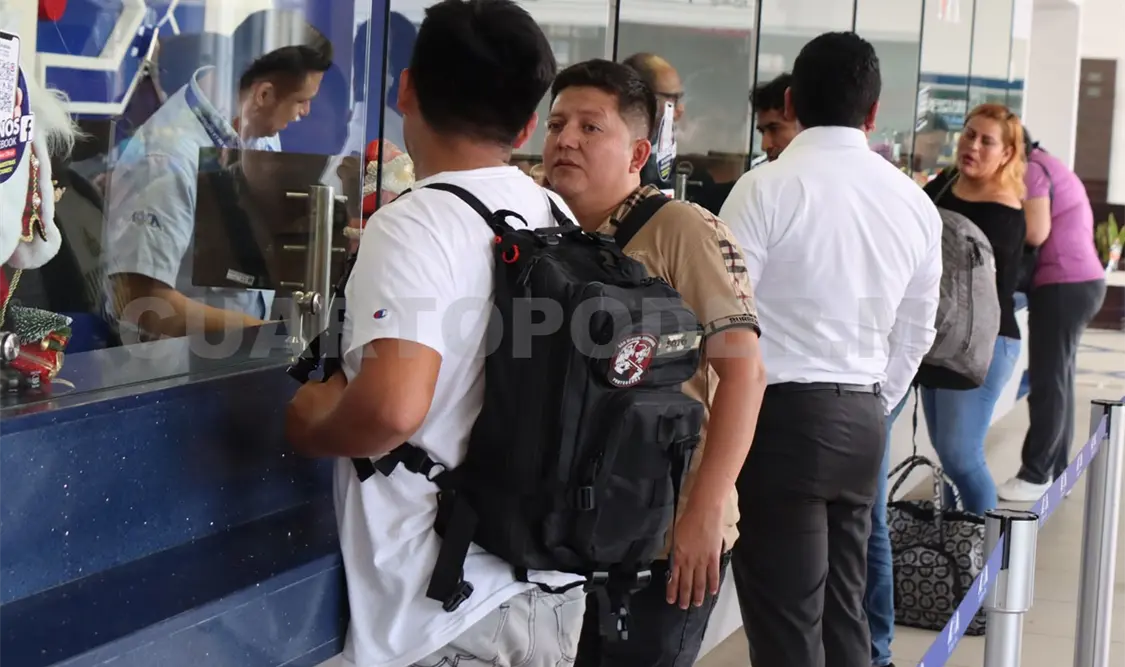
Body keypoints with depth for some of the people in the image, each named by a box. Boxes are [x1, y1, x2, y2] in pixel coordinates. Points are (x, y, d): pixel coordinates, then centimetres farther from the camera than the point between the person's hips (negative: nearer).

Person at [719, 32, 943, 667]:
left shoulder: (767, 189, -11)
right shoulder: (915, 203, 7)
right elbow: (915, 335, 13)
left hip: (781, 415, -6)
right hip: (864, 420, 6)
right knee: (843, 609, 16)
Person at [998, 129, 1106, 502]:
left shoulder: (1031, 170, -10)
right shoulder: (1049, 165, 21)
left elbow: (1036, 232, -19)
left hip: (1063, 286, -10)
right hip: (1081, 281, 10)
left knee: (1047, 382, -7)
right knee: (1058, 380, 12)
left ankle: (1036, 476, -4)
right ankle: (1055, 470, 16)